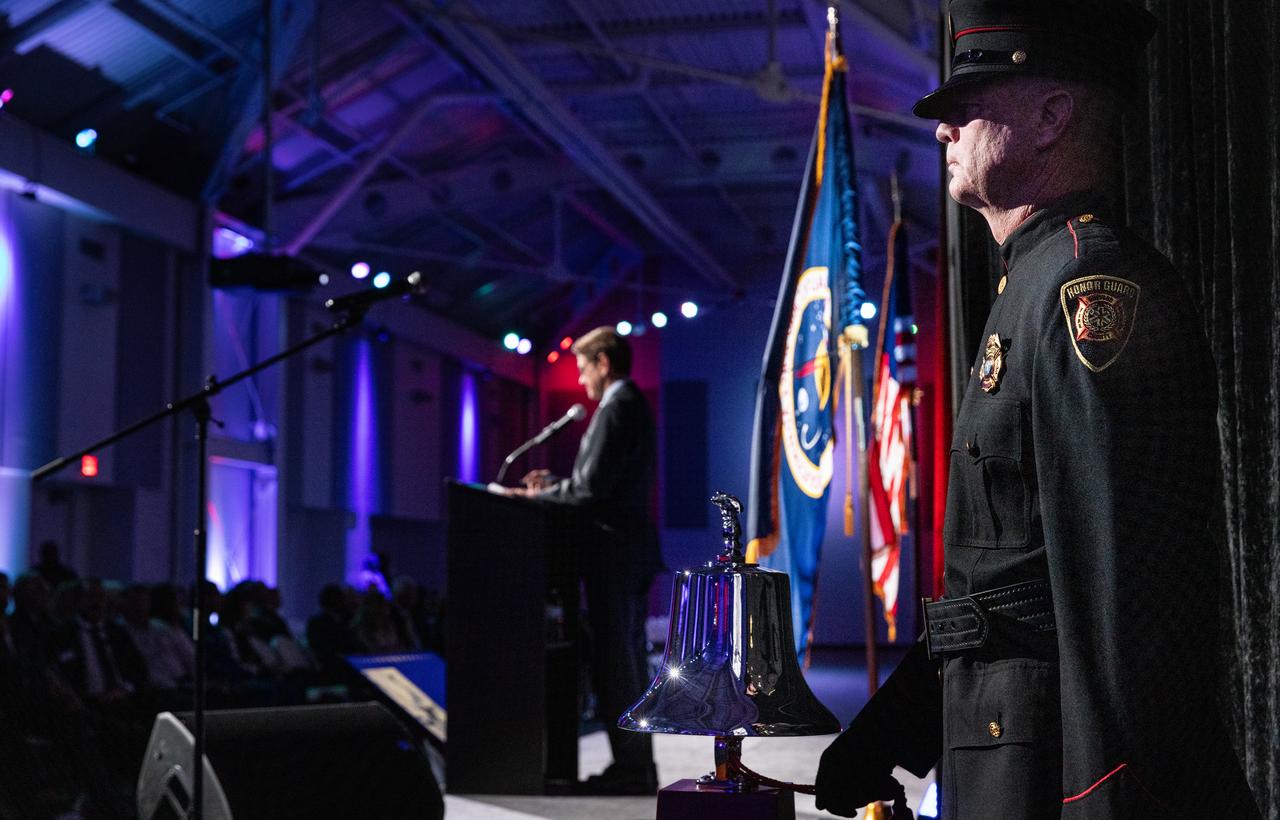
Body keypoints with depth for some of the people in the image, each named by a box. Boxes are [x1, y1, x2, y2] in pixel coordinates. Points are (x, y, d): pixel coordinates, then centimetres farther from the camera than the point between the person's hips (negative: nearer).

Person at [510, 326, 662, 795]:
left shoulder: (615, 408, -14)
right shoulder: (633, 404, 17)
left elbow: (592, 488, -18)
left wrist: (540, 494, -5)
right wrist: (555, 485, 15)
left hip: (613, 551, -10)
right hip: (634, 548, 10)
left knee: (613, 662, -6)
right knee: (629, 659, 13)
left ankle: (630, 767, -4)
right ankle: (638, 764, 17)